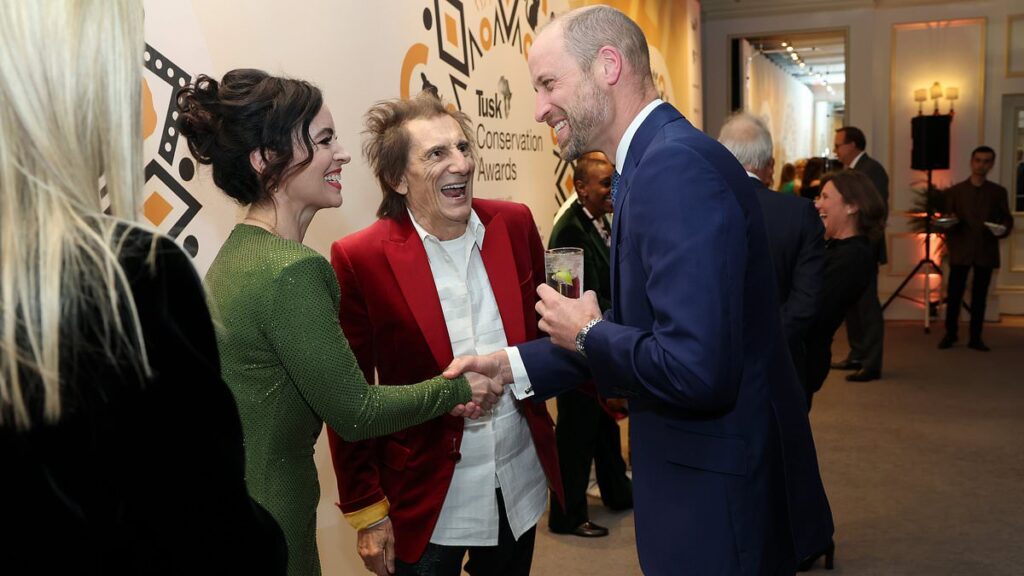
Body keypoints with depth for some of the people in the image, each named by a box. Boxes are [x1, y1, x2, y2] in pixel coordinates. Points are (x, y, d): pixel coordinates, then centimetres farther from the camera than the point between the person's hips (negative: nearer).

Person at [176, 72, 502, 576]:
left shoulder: (239, 251, 4)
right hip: (263, 529, -9)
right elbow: (355, 413, -17)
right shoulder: (293, 271, -24)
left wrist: (433, 396, 6)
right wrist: (456, 389, -4)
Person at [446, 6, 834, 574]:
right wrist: (514, 363, 5)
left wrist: (586, 334, -15)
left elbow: (695, 368, -32)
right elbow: (640, 329, 12)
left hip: (719, 493, -9)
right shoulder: (657, 160, 7)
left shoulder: (676, 165, -24)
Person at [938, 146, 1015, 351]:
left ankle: (975, 337, 10)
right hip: (960, 251, 0)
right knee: (954, 294, -2)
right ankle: (950, 334, 8)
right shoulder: (955, 191, 9)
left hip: (986, 252, 1)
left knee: (979, 296, 4)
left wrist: (1003, 229, -16)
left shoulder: (999, 192, 10)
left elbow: (1007, 219, 7)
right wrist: (951, 247, -6)